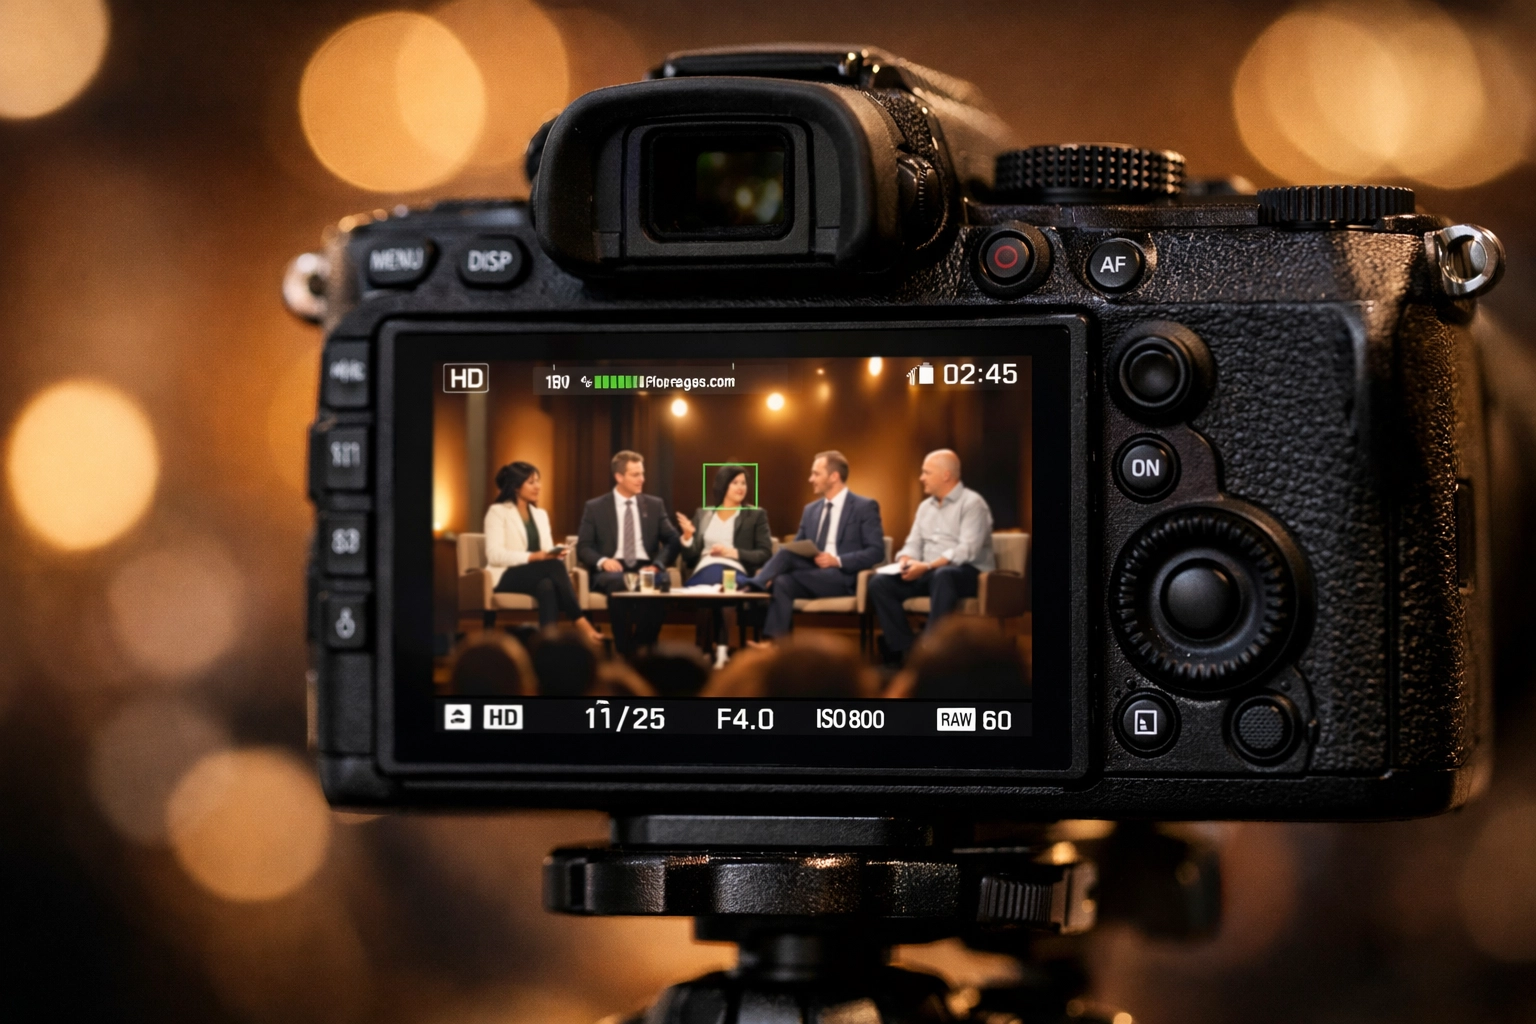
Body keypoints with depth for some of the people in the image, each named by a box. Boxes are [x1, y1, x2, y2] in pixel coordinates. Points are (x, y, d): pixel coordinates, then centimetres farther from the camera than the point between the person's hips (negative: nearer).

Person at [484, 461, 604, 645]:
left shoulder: (541, 514, 21)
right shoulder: (498, 512, 0)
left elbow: (548, 552, 12)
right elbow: (494, 555, -13)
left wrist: (555, 554, -14)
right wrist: (534, 557, -22)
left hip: (539, 574, 5)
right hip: (507, 577, -5)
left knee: (547, 586, -34)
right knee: (554, 566, -33)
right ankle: (581, 622, -37)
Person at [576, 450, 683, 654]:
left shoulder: (655, 505, 15)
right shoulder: (595, 507, 9)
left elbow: (674, 540, 8)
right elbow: (583, 548, 6)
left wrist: (657, 565, -12)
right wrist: (602, 561, -16)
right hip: (611, 570, -1)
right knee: (619, 584, -40)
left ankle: (644, 649, -26)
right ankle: (624, 650, -28)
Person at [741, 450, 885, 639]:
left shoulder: (865, 507, 1)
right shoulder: (811, 510, 20)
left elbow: (876, 552, -7)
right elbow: (797, 548, 14)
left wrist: (838, 561, -20)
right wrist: (773, 572, -8)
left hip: (842, 579, -5)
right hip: (811, 578, 5)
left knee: (786, 553, -28)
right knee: (782, 583, -30)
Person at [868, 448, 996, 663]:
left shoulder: (972, 503, -7)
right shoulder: (925, 507, 17)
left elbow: (967, 550, -19)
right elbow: (913, 543, 15)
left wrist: (927, 567, -26)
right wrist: (906, 561, -10)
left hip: (968, 573, -7)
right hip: (929, 573, 7)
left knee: (942, 575, -41)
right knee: (879, 584, -14)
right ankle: (905, 650, -19)